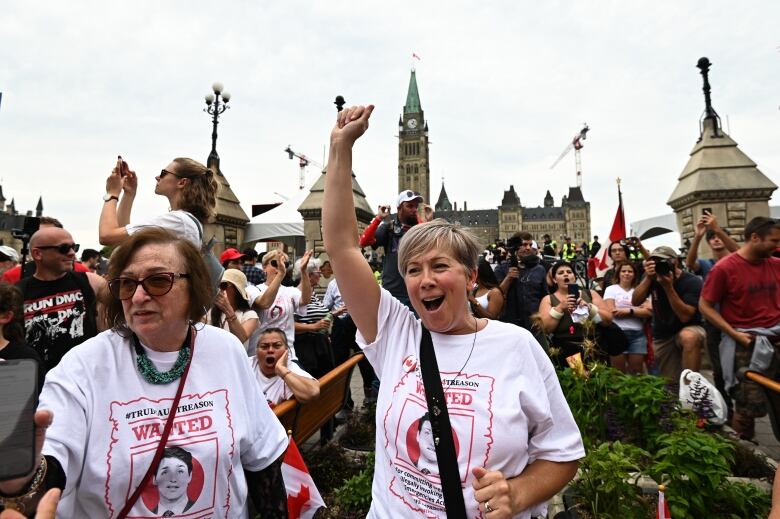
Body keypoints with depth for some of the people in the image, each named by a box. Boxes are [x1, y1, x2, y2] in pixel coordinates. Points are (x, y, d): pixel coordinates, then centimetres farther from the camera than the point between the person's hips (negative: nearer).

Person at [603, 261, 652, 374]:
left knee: (636, 370, 4)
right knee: (619, 370, -2)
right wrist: (638, 310, -2)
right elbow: (612, 312, -8)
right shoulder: (611, 289, 5)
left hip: (638, 333, 3)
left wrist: (629, 311, -10)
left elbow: (649, 312, 1)